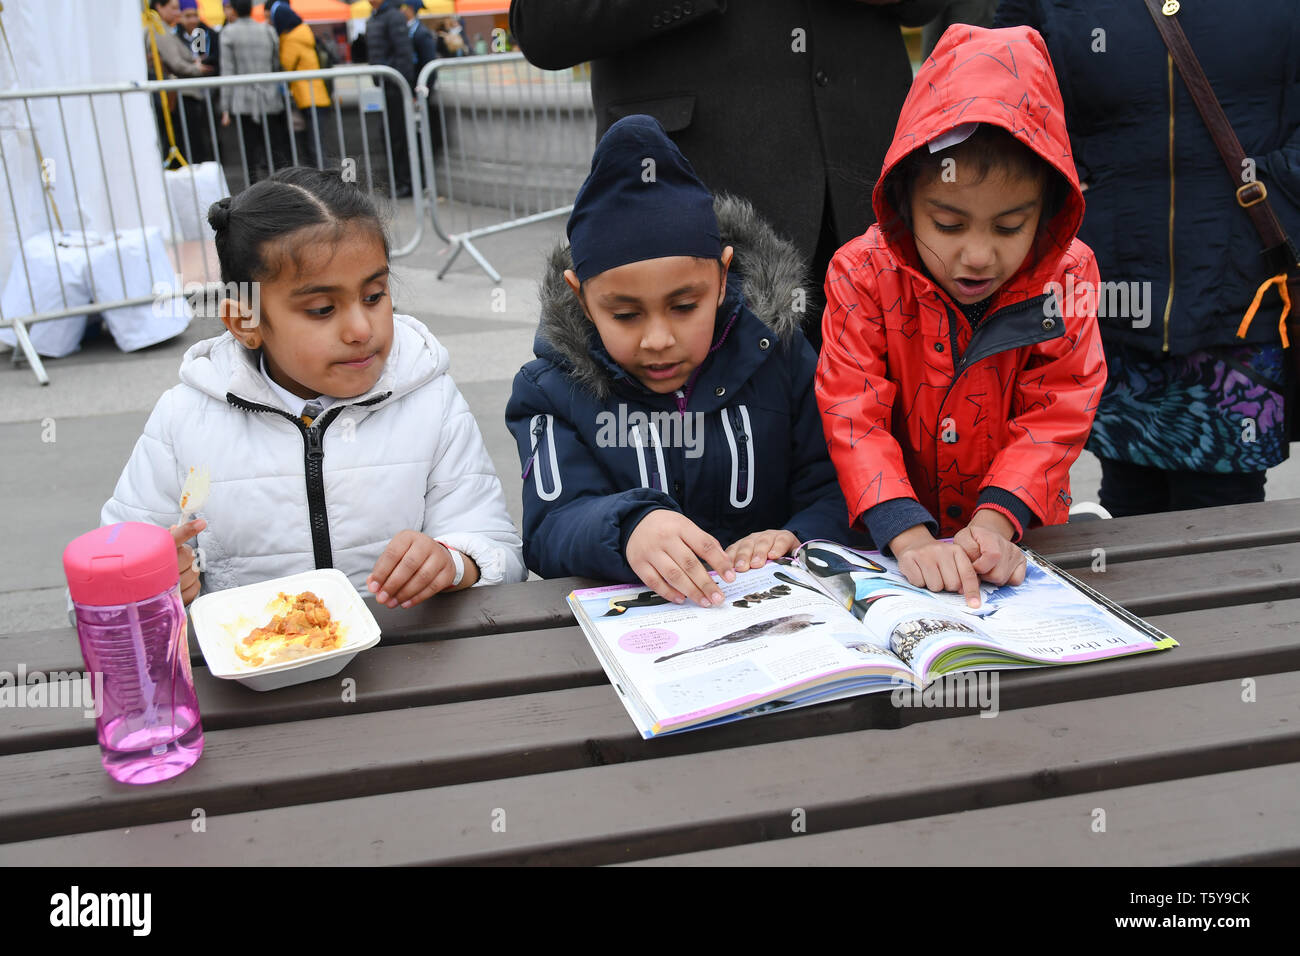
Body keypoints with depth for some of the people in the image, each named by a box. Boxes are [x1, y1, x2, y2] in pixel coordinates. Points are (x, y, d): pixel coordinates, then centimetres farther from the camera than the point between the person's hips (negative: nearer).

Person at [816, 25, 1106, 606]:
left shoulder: (1065, 273, -5)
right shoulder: (864, 275, -10)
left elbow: (1055, 413, -6)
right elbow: (853, 416, -16)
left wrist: (993, 524, -22)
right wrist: (911, 538, -29)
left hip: (1020, 535, 1)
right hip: (895, 544, 0)